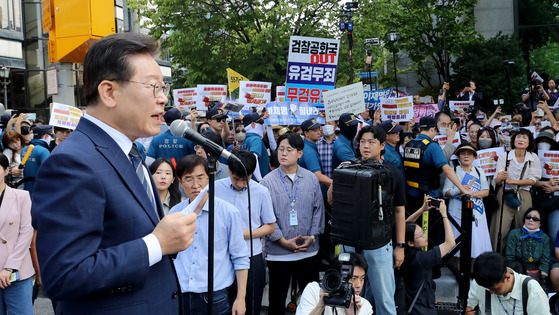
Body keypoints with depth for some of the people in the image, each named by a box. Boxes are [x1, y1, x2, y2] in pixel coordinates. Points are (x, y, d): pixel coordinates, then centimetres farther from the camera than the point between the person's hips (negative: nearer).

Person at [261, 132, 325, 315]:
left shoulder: (311, 179, 3)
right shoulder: (268, 181, -6)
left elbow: (318, 209, 6)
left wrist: (312, 236, -5)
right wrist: (283, 241, -12)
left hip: (308, 251, 2)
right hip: (278, 252, -2)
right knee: (277, 299, 10)